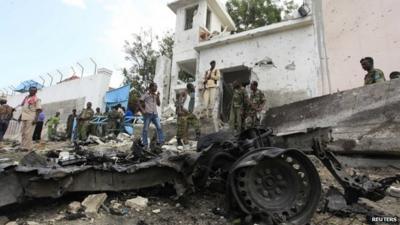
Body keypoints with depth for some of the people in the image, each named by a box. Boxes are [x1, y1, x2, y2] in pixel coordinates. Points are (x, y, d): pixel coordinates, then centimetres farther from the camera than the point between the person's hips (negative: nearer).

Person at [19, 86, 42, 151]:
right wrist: (20, 116, 21)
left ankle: (28, 147, -4)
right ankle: (23, 146, 17)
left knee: (28, 133, -9)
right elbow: (24, 109, 26)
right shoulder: (26, 98, 19)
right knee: (23, 133, 10)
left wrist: (36, 119, -19)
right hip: (24, 118, 8)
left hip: (31, 119, -8)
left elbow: (38, 110, -10)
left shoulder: (37, 99, -3)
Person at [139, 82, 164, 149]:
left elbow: (159, 104, 12)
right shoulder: (145, 95, 2)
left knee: (159, 127, -8)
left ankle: (161, 141, -3)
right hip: (148, 114, -4)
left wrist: (158, 97, 1)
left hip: (155, 114, 4)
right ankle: (145, 144, 10)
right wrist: (142, 110, -10)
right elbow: (140, 103, 1)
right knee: (145, 129, 1)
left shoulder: (156, 95, 16)